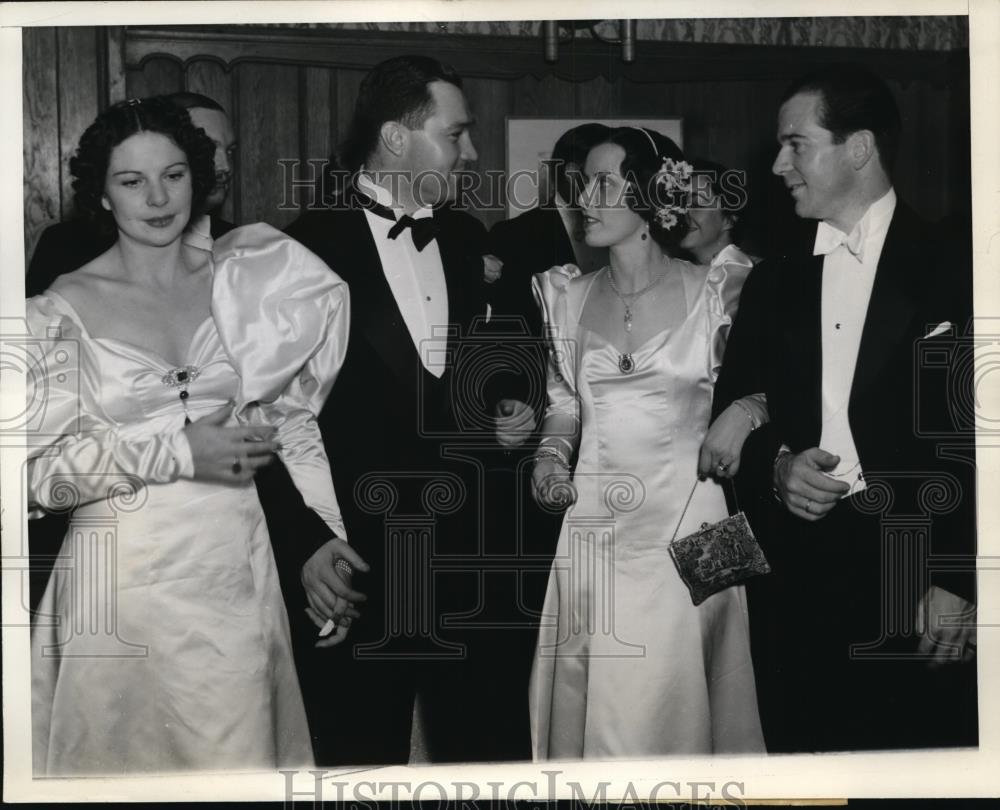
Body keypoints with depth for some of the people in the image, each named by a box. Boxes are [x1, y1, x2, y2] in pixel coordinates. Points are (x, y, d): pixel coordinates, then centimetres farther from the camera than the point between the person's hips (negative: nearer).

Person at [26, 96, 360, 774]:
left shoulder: (246, 282, 5)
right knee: (133, 756, 8)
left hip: (241, 567, 2)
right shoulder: (63, 309, -2)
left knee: (240, 751, 8)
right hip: (125, 578, -2)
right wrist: (179, 452, -18)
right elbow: (43, 467, -7)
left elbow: (293, 419, 7)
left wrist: (326, 536, -5)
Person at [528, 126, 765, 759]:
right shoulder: (570, 297, 7)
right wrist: (552, 453, -1)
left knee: (670, 696, 2)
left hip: (686, 520, -3)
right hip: (596, 520, 3)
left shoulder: (714, 295, -3)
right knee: (594, 696, 6)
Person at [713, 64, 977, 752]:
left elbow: (976, 438, -7)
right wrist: (774, 465, -7)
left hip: (919, 577, -4)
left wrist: (958, 584, -11)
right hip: (795, 582, 4)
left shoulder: (953, 273, -3)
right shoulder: (773, 284, 12)